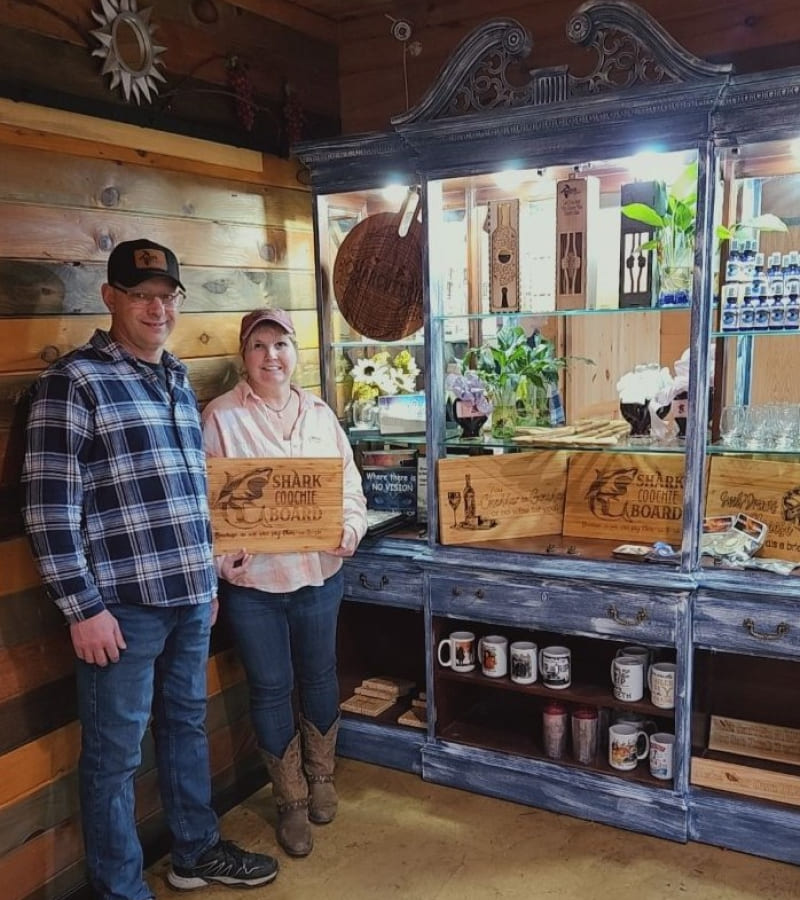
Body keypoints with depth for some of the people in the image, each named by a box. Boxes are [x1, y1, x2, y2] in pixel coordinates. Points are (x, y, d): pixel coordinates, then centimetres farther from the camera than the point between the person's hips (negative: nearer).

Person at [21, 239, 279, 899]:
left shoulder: (178, 382, 12)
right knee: (116, 754, 8)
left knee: (188, 726, 21)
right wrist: (84, 607, -14)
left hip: (190, 597, 7)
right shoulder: (74, 381, -10)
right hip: (123, 605, -7)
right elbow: (50, 506, -13)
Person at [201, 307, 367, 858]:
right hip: (251, 579, -2)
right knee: (271, 687, 10)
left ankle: (322, 777, 42)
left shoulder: (320, 414, 4)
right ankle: (291, 800, 30)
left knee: (319, 678, 17)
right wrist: (220, 556, -21)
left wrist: (350, 529, -11)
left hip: (319, 573, 3)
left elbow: (350, 486, 7)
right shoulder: (221, 417, -6)